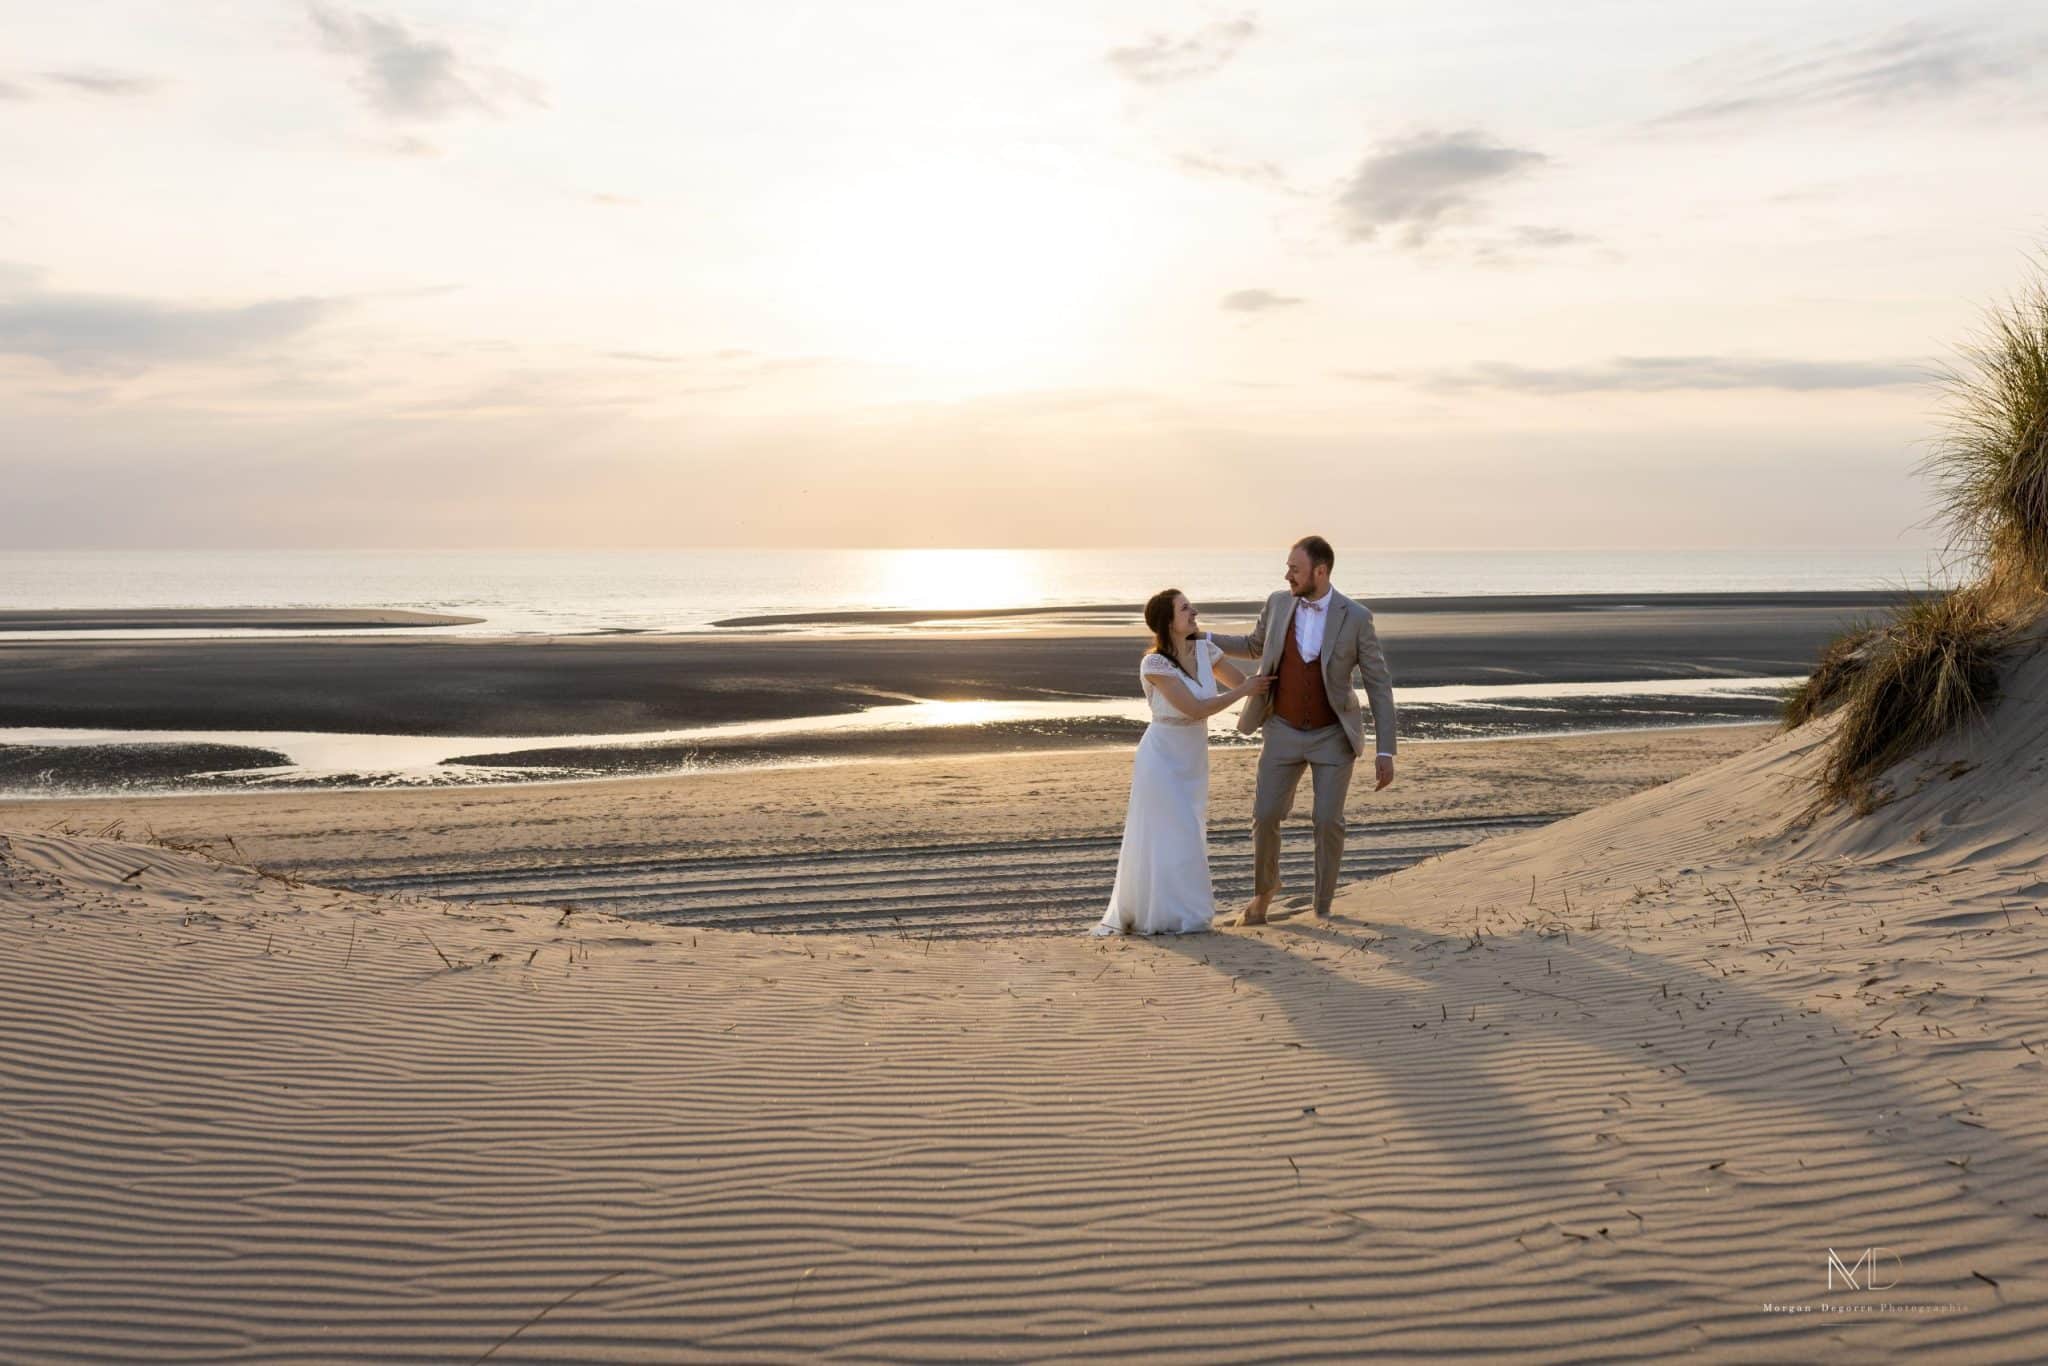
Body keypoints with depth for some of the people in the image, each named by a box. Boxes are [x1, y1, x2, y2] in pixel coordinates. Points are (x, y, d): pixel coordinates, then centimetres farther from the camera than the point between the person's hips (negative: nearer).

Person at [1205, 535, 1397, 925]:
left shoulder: (1355, 618, -16)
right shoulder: (1279, 602, -7)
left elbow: (1380, 685, -12)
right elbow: (1257, 647, 15)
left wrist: (1385, 751, -17)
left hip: (1333, 734, -2)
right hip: (1284, 732, 3)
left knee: (1329, 821, -9)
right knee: (1265, 816, -2)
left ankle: (1323, 906, 12)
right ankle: (1265, 887, 25)